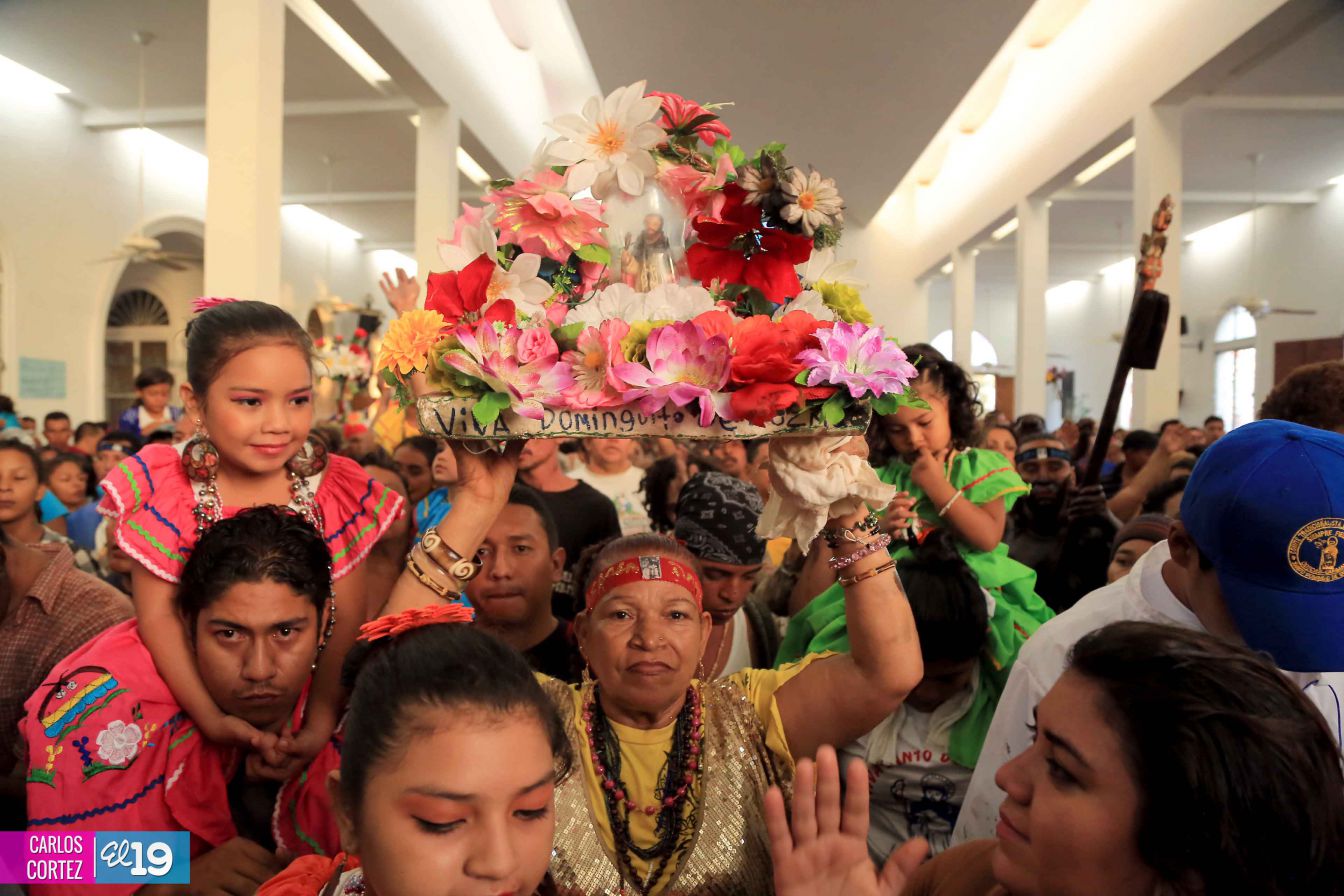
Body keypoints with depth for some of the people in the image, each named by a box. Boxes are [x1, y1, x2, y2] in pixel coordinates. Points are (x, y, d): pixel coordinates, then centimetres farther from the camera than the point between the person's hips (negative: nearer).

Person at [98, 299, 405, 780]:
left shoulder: (335, 491, -12)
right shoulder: (166, 489, -12)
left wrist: (320, 725, -20)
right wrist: (211, 718, -23)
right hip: (192, 682, 1)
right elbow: (157, 615, -13)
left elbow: (347, 618, -11)